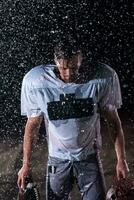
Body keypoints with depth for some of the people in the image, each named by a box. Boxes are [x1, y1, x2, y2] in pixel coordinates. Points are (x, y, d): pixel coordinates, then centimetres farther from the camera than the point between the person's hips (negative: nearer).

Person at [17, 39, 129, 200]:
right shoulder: (36, 82, -17)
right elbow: (32, 125, -3)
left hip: (89, 158, 0)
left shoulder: (102, 78, -18)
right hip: (57, 159, 1)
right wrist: (26, 164, 3)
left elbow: (113, 119, -6)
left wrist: (121, 159, -3)